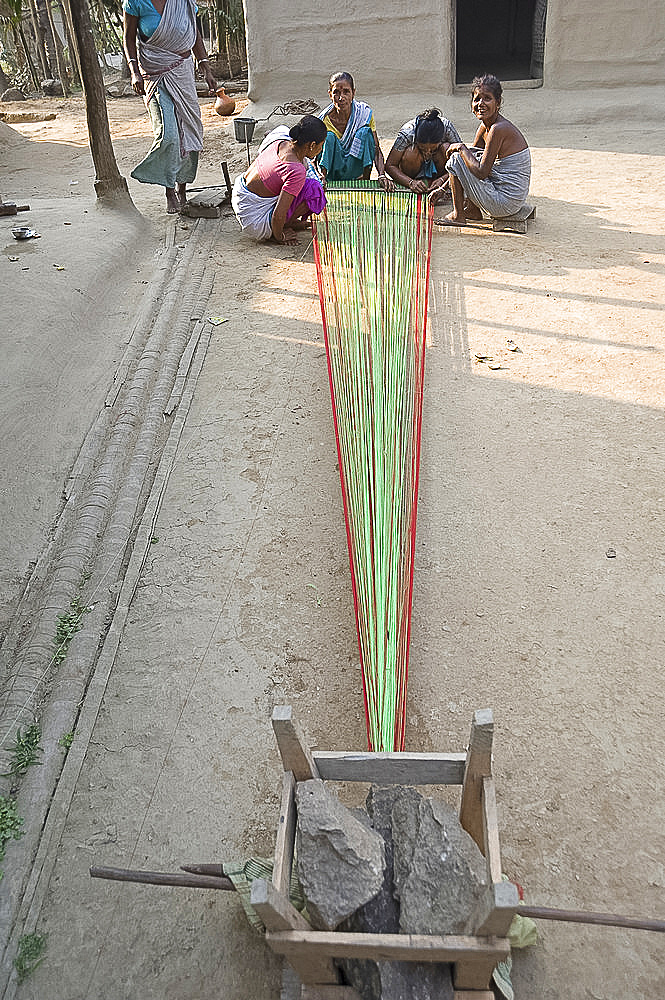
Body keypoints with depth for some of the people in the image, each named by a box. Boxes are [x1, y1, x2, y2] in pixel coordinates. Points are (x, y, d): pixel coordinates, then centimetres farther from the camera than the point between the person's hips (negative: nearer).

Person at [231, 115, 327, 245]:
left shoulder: (282, 143, -3)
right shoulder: (297, 171, -27)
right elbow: (279, 215, -30)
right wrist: (279, 237, -10)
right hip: (254, 223, -8)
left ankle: (289, 220, 15)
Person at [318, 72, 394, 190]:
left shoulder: (365, 113, -10)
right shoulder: (325, 120, -13)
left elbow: (376, 149, -11)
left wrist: (382, 175, -29)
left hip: (355, 174, 1)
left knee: (365, 132, -21)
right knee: (329, 137, -25)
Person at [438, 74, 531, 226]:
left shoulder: (499, 129, -20)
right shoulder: (485, 126, 8)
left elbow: (481, 172, -23)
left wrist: (461, 147, -8)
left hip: (505, 204, -9)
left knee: (456, 158, -7)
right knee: (469, 155, 23)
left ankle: (458, 216, 4)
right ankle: (473, 211, 21)